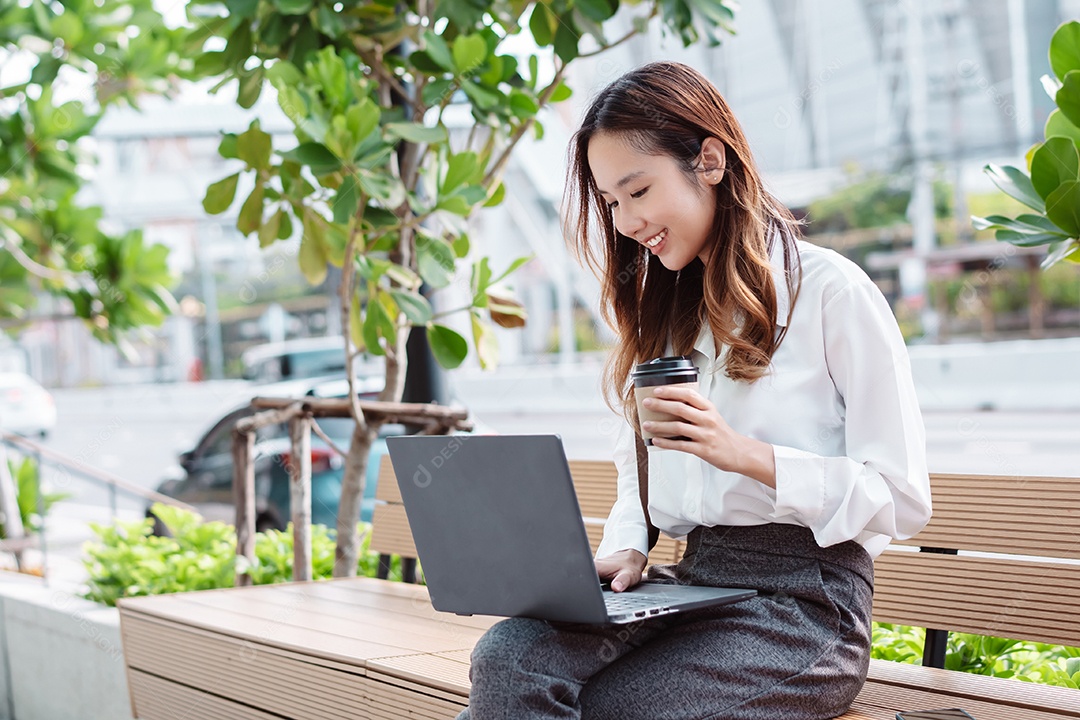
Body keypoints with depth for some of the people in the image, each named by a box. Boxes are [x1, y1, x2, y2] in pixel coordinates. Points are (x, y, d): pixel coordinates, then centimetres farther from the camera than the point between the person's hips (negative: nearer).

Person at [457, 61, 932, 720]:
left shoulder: (831, 291, -2)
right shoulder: (663, 311, 20)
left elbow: (902, 499, -7)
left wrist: (746, 454, -17)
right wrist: (627, 551, -1)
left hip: (800, 598, -5)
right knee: (507, 659, -26)